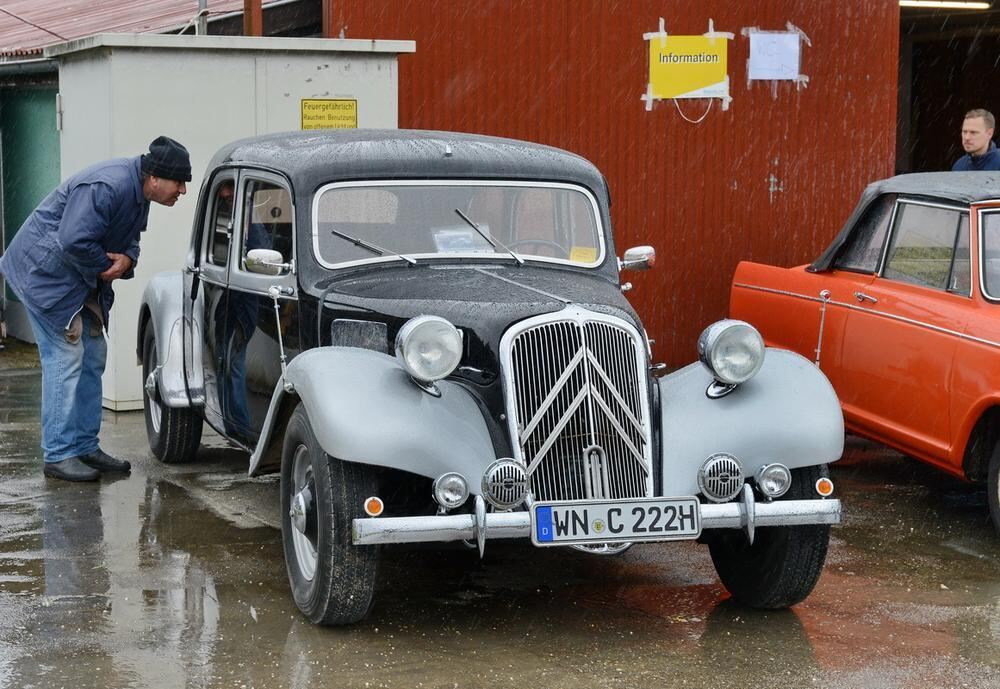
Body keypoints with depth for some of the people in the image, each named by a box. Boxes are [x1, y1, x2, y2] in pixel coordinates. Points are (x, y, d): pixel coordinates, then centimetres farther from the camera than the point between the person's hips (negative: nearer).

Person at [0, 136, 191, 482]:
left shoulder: (138, 191, 1)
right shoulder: (106, 187, -30)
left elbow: (130, 235, 14)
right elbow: (74, 241, -34)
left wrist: (127, 258, -9)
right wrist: (105, 266, -17)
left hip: (81, 278, 10)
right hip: (45, 270, -10)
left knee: (92, 357, 11)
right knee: (65, 357, -11)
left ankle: (86, 447, 19)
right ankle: (58, 456, -6)